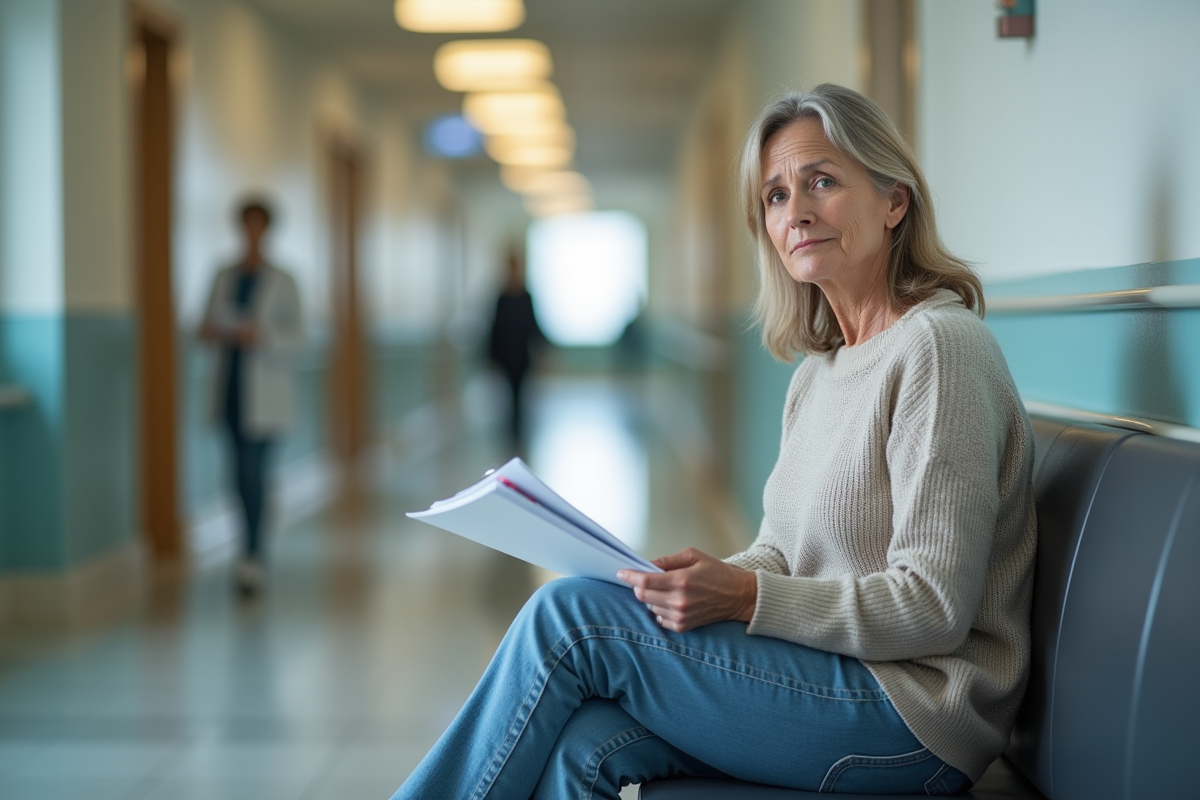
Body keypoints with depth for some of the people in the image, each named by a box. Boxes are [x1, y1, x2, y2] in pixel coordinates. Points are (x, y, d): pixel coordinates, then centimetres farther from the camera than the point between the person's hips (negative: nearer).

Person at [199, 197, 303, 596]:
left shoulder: (281, 282, -3)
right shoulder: (224, 278, 8)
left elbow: (296, 336, -5)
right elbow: (208, 325, 13)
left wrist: (261, 336, -21)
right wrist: (211, 332, -9)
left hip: (265, 389, -4)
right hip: (231, 384, 4)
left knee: (252, 471, -11)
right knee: (244, 473, 10)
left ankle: (252, 558, -11)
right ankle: (257, 550, 23)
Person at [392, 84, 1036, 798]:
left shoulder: (937, 345, -14)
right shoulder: (818, 373, 14)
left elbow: (934, 608, -18)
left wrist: (742, 598, -23)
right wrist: (701, 581, -4)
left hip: (915, 710, -7)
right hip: (832, 674, 7)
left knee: (567, 615, -14)